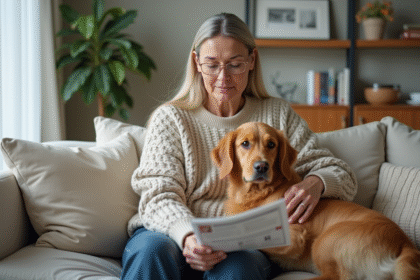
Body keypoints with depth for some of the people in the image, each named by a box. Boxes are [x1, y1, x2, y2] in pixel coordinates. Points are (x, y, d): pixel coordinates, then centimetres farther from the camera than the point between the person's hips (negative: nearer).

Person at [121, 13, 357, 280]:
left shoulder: (278, 115, 13)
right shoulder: (171, 118, 8)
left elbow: (342, 175, 11)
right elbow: (159, 195, -4)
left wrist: (315, 183, -15)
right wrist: (188, 236, -27)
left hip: (246, 244, 0)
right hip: (171, 233, 1)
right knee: (152, 249, -35)